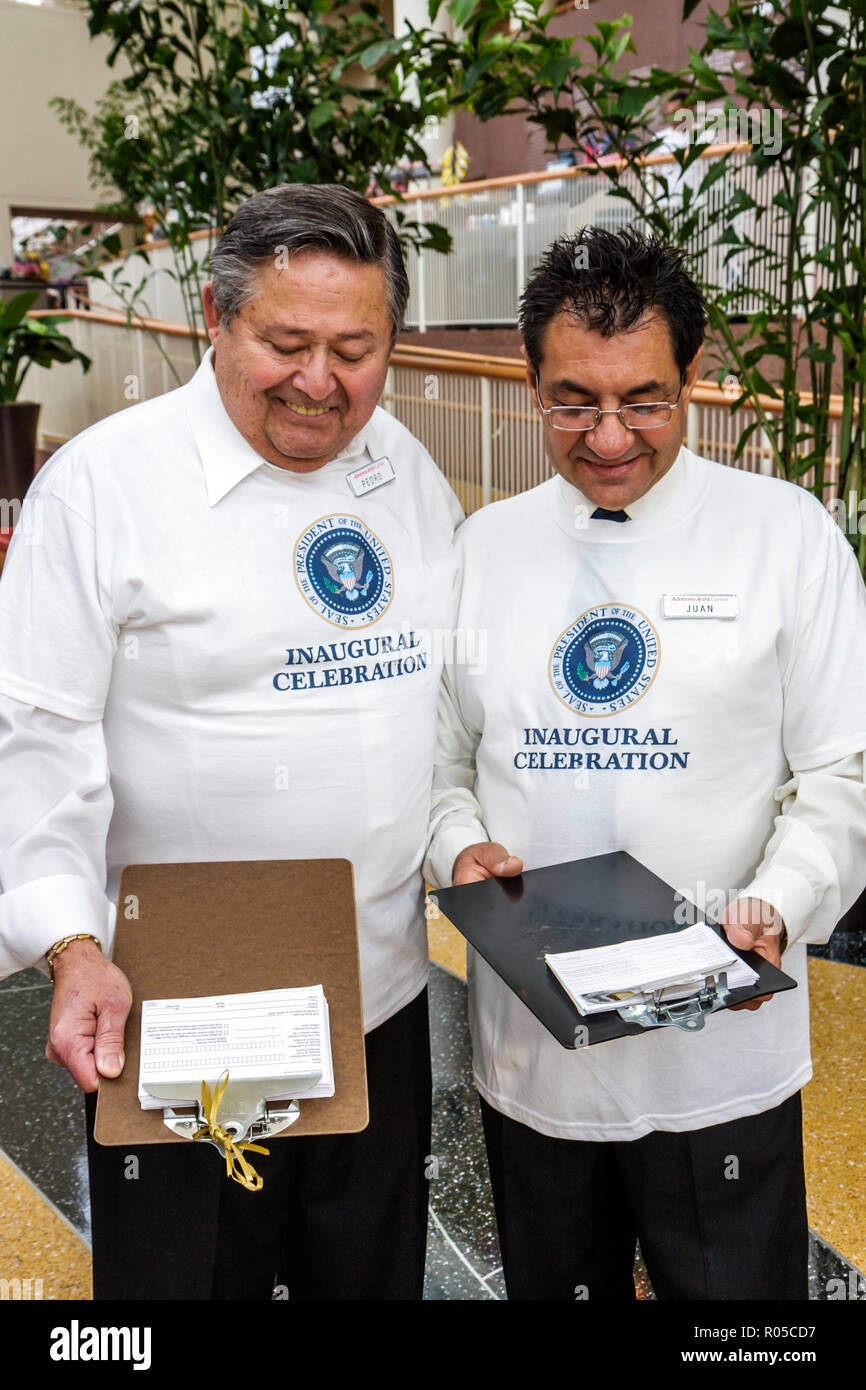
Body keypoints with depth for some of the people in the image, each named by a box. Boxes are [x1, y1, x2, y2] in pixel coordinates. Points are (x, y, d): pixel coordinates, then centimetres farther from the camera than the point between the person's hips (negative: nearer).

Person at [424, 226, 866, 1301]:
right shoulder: (481, 547, 5)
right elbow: (439, 757, 10)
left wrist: (777, 908, -20)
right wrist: (460, 844, -9)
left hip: (721, 1055, -2)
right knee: (552, 1286, 22)